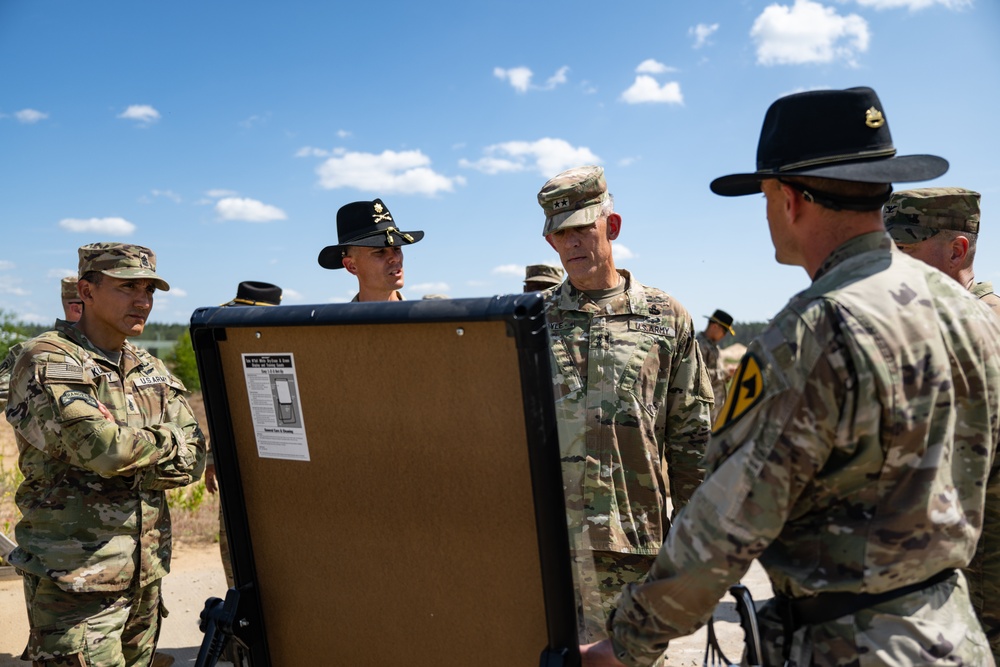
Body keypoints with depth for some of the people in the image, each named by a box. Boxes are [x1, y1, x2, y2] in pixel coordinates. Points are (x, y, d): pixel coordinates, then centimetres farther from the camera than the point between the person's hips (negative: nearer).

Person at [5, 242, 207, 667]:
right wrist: (166, 441, -7)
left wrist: (129, 456, -12)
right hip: (75, 581, -6)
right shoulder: (47, 361, -11)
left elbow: (192, 460, 3)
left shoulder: (152, 371, 9)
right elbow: (104, 446, -25)